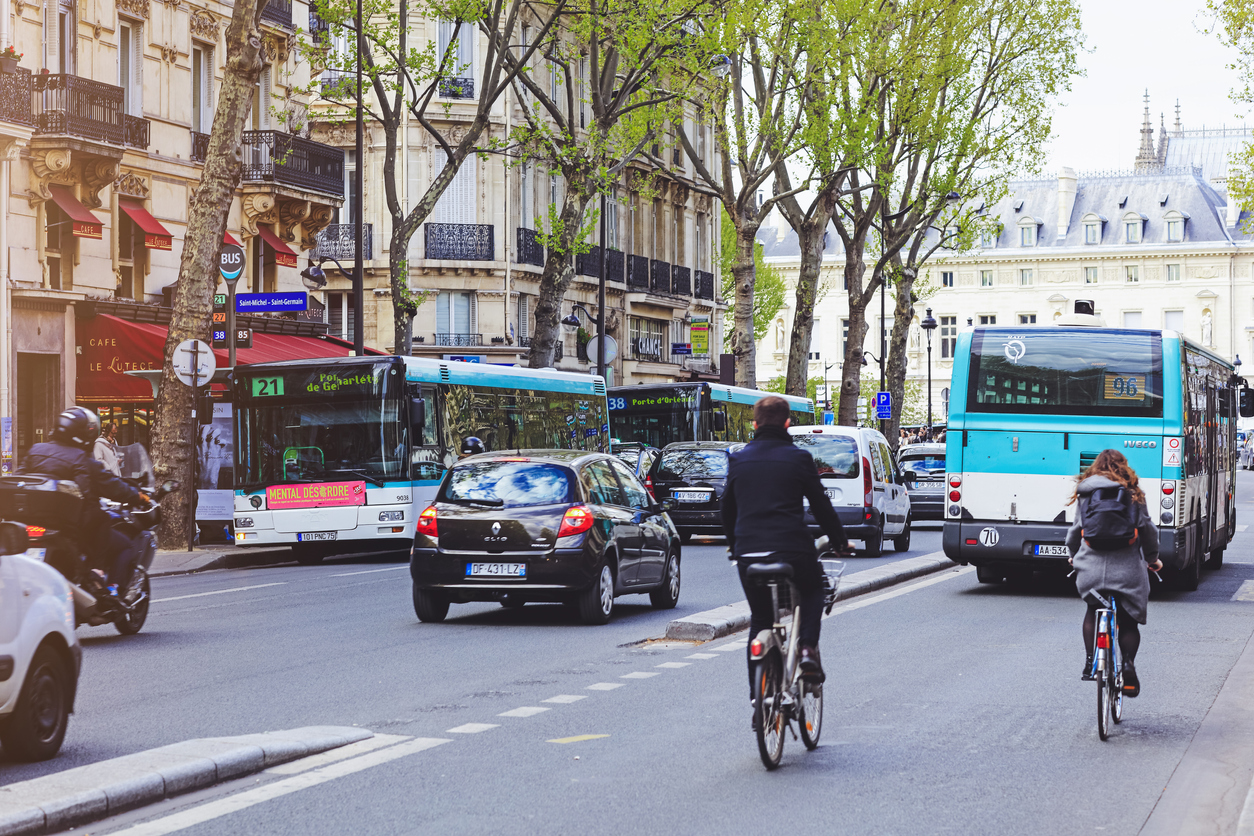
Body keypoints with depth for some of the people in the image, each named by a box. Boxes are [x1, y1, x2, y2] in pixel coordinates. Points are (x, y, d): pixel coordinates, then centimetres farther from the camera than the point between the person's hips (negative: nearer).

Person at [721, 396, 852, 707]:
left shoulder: (739, 459, 11)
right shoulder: (798, 458, 1)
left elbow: (727, 508, 20)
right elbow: (821, 506, 5)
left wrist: (734, 544, 35)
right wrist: (840, 541, 19)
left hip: (748, 554, 3)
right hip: (791, 549, -3)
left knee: (759, 620, 16)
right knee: (813, 591, 26)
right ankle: (807, 649, 3)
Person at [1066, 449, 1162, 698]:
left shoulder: (1084, 494, 7)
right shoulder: (1133, 494, 3)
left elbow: (1076, 529, 13)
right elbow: (1147, 529, 7)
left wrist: (1074, 555, 31)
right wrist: (1152, 558, 23)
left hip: (1091, 566, 2)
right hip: (1127, 569, -1)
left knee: (1093, 610, 22)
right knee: (1128, 621, 9)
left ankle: (1090, 660, 10)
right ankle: (1128, 664, -8)